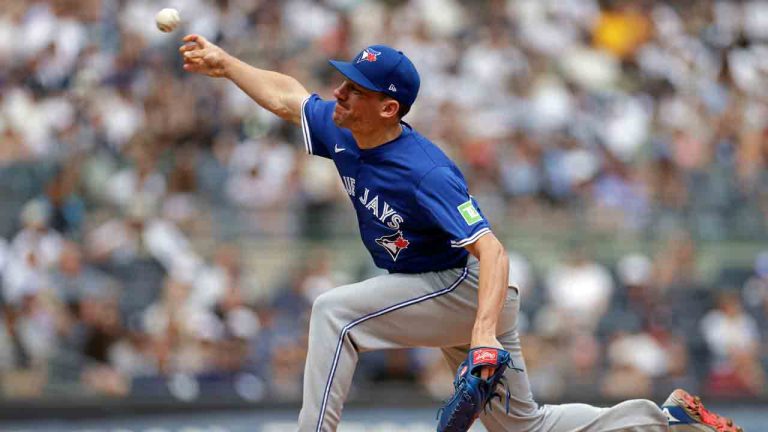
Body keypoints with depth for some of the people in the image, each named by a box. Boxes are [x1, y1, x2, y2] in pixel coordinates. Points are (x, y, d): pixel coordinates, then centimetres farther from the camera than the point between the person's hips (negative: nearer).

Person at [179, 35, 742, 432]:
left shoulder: (423, 171, -30)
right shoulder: (344, 134, -6)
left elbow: (491, 251, -36)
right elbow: (286, 95, 14)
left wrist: (485, 332, -48)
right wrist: (222, 62, 12)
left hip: (467, 289, -9)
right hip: (442, 298, 9)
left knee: (334, 312, -23)